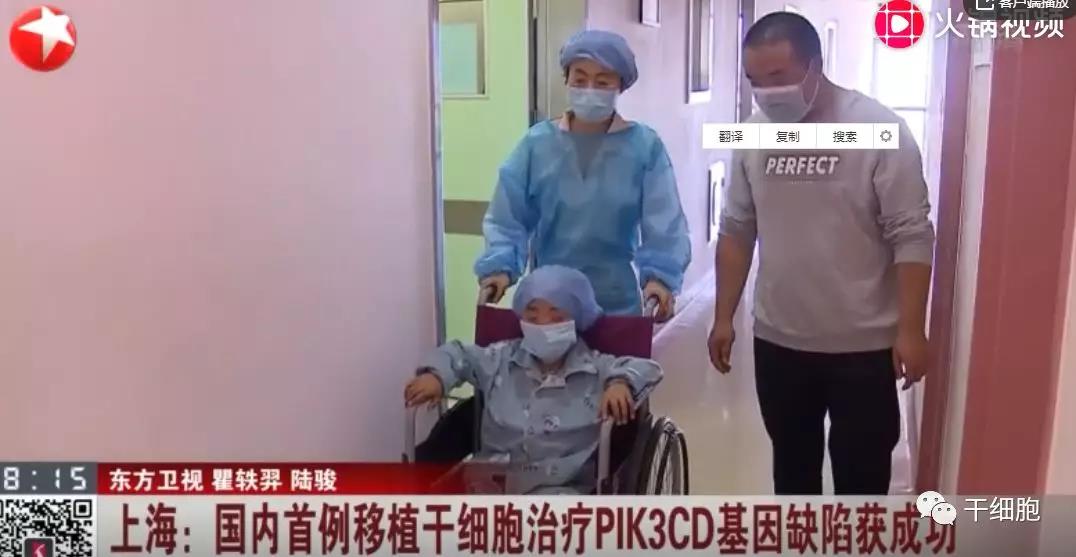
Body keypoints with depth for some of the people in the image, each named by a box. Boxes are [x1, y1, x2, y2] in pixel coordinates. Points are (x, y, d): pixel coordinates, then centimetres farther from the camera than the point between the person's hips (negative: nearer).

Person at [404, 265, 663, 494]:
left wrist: (620, 382, -26)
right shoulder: (501, 359, 14)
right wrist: (435, 374, 1)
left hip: (560, 489, -2)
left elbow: (646, 368, -2)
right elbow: (459, 353, 23)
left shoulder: (595, 368, 5)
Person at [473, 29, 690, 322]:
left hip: (617, 303, -1)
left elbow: (664, 224, -10)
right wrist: (500, 267, -18)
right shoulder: (537, 142, -3)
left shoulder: (644, 146, -7)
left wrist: (659, 275, -25)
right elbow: (507, 218, -3)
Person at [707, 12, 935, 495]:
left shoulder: (880, 130, -13)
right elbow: (737, 232, 7)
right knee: (792, 461, 19)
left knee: (861, 469, 10)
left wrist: (910, 329, -16)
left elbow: (911, 237, -13)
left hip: (863, 345, -4)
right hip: (778, 340, 4)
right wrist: (724, 317, 6)